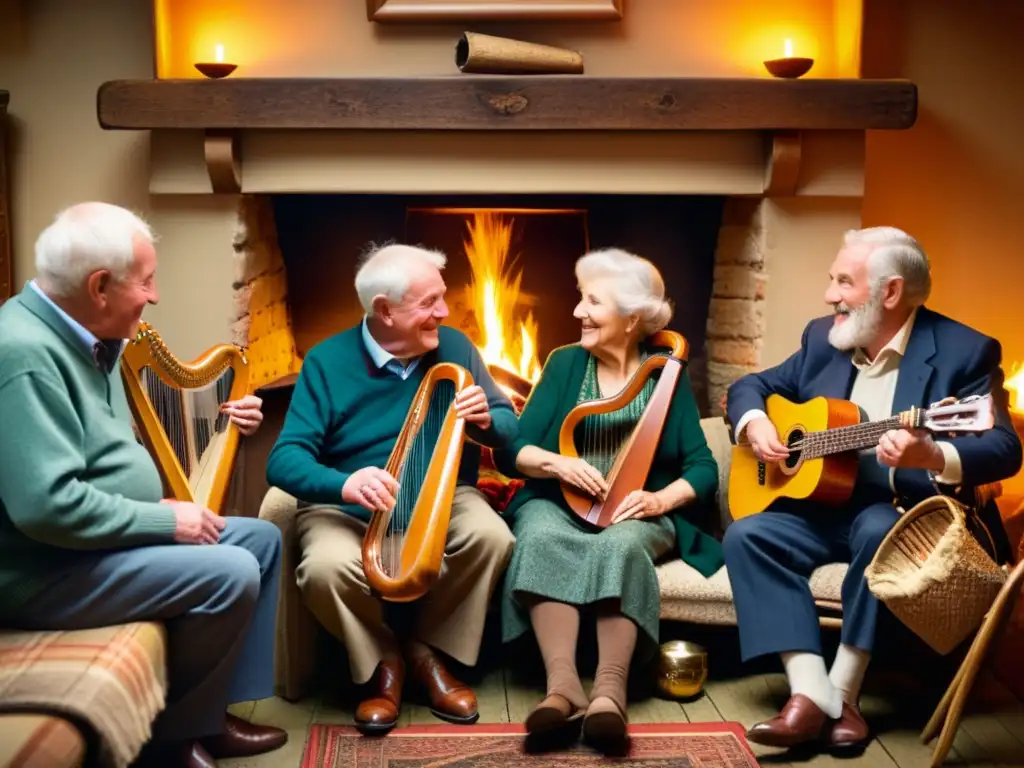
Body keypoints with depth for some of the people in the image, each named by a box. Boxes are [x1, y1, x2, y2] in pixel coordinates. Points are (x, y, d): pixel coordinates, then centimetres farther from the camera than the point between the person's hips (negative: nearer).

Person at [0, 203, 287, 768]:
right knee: (230, 573, -21)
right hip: (47, 567, -11)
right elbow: (48, 506, -31)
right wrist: (165, 519, -20)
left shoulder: (90, 340, 7)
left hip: (108, 535, 11)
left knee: (262, 538, 8)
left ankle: (216, 711, 11)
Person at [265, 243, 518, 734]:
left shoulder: (454, 346, -1)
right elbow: (285, 460, -17)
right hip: (348, 509, -2)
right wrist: (344, 484, -39)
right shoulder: (328, 360, -10)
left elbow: (511, 426, 4)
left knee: (492, 537, -29)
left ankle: (427, 649, -3)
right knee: (326, 567, -33)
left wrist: (487, 420, -22)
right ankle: (382, 661, -1)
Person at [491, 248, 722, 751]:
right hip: (556, 502, 1)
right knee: (542, 539, -34)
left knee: (620, 545, -36)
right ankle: (562, 684, -45)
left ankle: (610, 689, -44)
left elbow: (702, 469, 0)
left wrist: (659, 500, -18)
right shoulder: (565, 363, 7)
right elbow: (510, 452, 2)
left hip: (638, 512, -1)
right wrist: (557, 464, -18)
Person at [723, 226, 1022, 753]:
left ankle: (841, 690, -22)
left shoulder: (964, 351, -10)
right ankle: (810, 692, -28)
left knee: (877, 530, -37)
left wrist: (931, 457, -41)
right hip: (826, 506, 5)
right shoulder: (823, 338, 8)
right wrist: (753, 422, -7)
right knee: (747, 535, -20)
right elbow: (753, 385, 17)